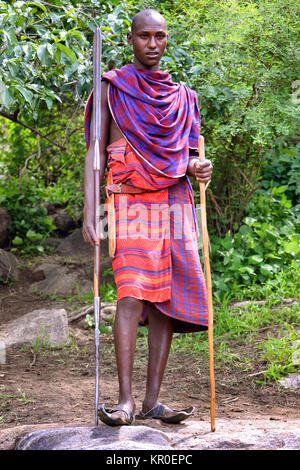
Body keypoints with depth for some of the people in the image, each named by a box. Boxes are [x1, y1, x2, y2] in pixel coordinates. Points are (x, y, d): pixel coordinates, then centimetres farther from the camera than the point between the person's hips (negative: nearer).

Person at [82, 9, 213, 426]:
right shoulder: (112, 88, 7)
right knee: (132, 295, -16)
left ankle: (152, 400, 1)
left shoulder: (181, 95, 19)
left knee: (165, 298, -2)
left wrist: (197, 168, -2)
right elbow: (95, 154, 3)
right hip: (129, 201, -4)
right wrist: (89, 214, -7)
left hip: (174, 203, 4)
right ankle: (125, 400, -17)